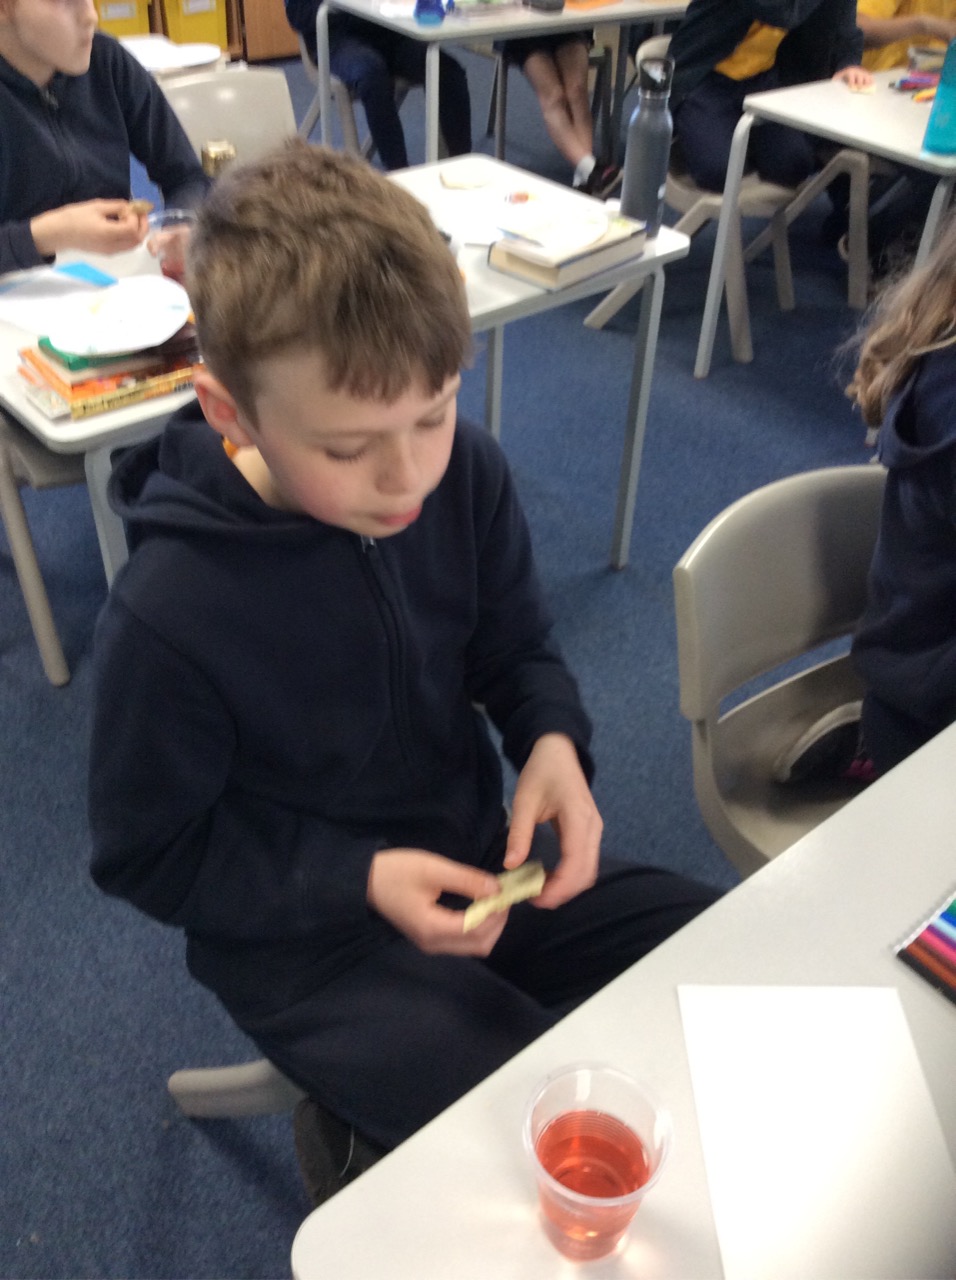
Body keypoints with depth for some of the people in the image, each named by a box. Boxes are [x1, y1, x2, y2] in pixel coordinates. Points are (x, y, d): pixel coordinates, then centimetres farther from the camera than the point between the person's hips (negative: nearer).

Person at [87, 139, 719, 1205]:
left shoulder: (463, 473, -14)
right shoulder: (168, 616, -27)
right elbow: (147, 857, -13)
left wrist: (553, 739, -19)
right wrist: (360, 881, -23)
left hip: (478, 856, 6)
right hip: (306, 940, -5)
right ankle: (352, 1138, 14)